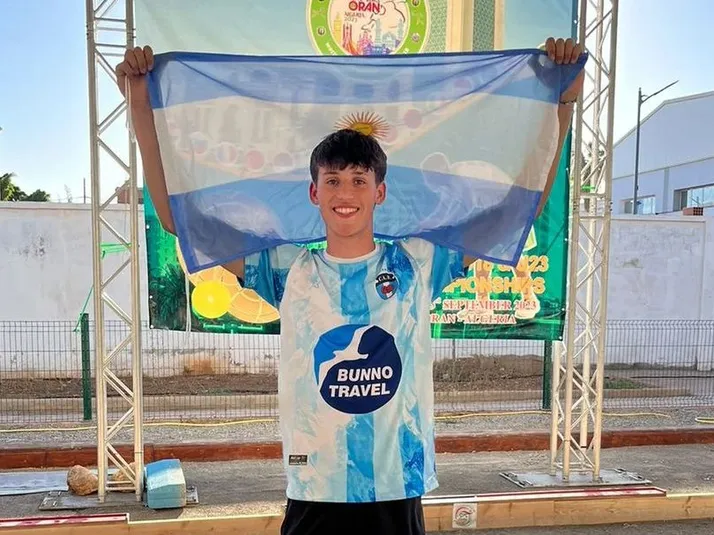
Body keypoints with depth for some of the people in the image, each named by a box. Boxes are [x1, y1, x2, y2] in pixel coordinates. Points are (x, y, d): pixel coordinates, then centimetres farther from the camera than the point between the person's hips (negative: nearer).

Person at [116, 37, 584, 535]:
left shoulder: (417, 265, -3)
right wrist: (142, 106, -8)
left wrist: (562, 104, -6)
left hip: (399, 492, 1)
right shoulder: (289, 270, -3)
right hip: (313, 493, 0)